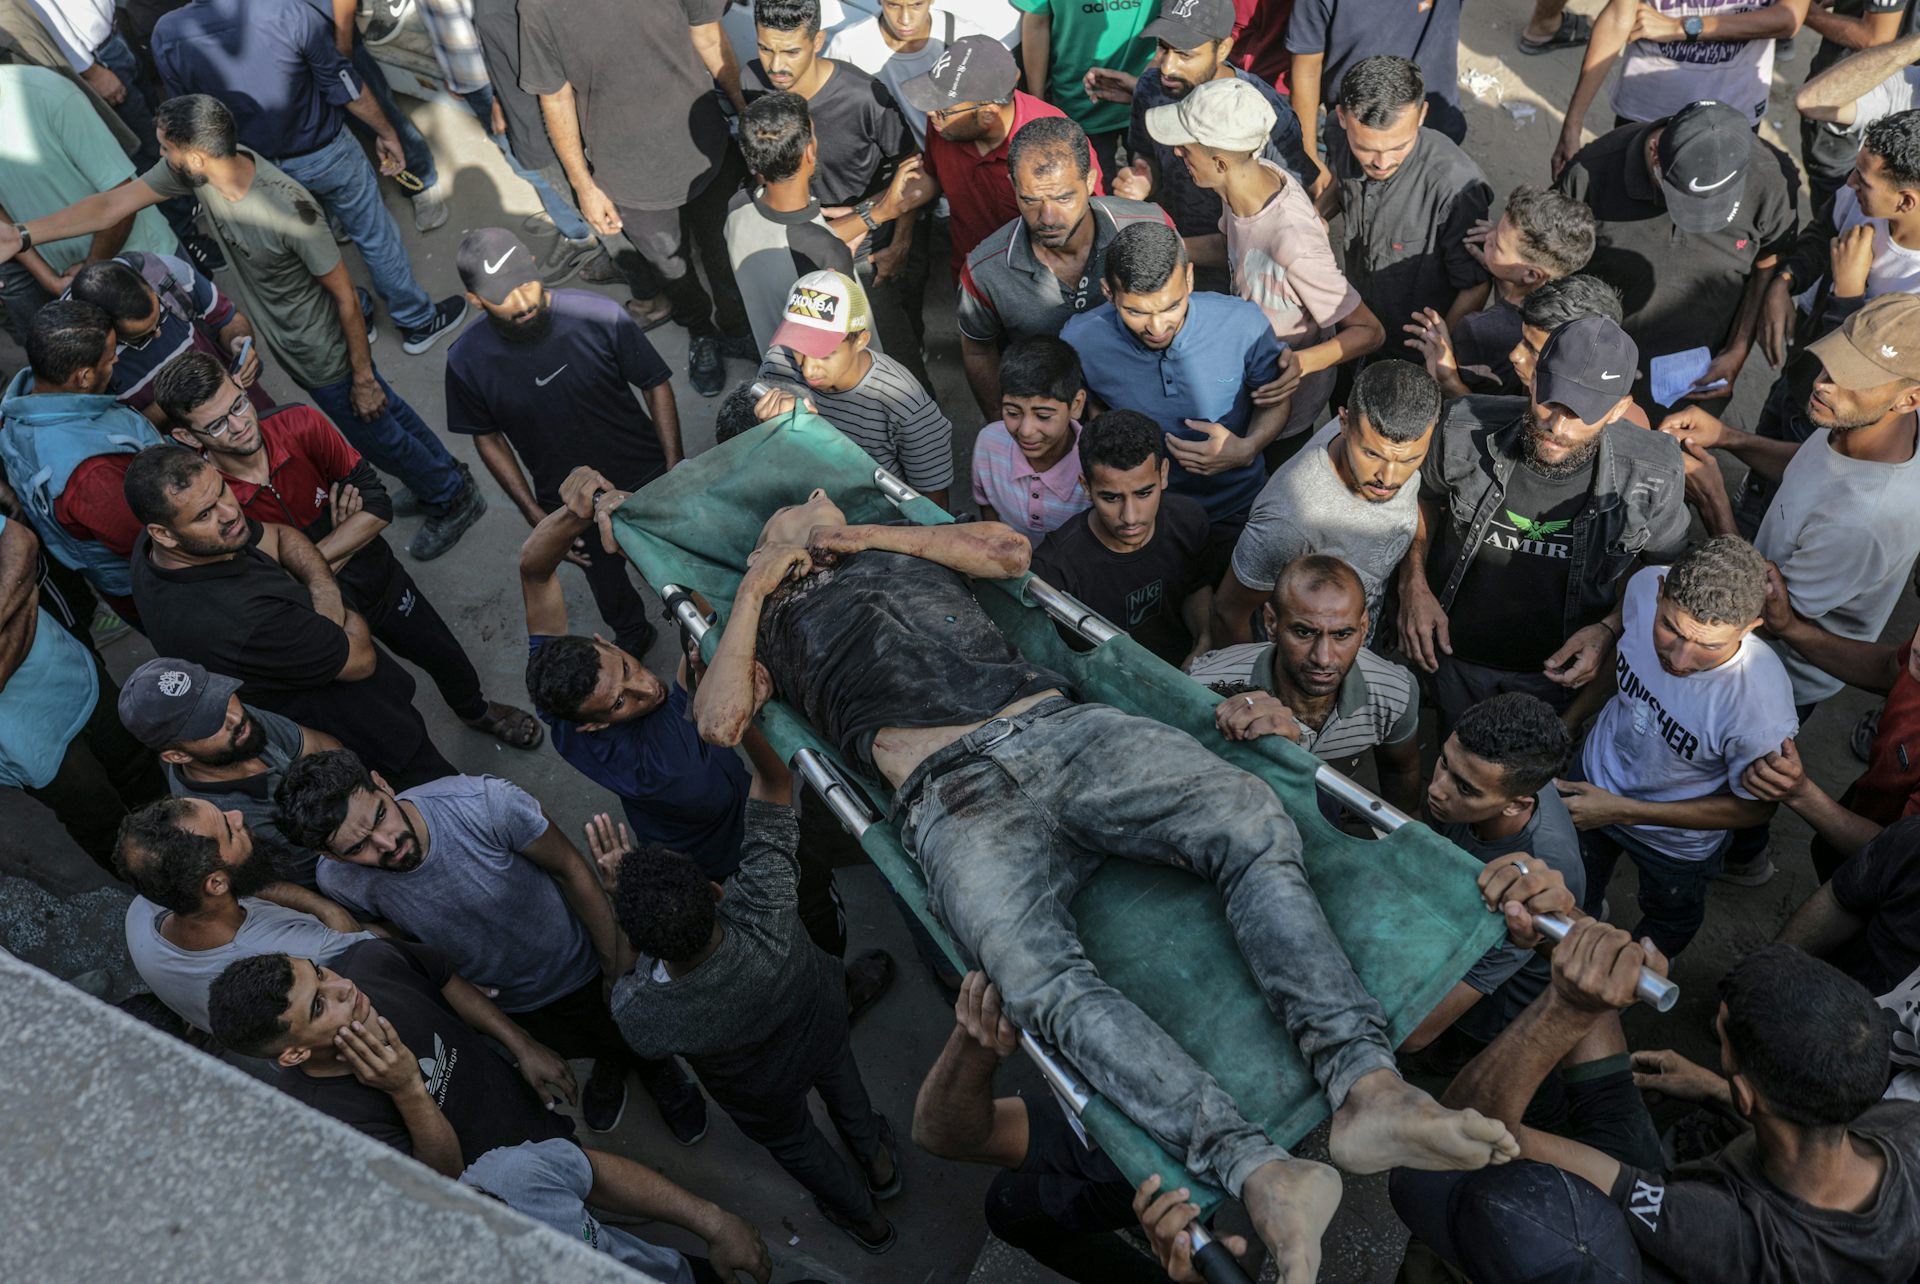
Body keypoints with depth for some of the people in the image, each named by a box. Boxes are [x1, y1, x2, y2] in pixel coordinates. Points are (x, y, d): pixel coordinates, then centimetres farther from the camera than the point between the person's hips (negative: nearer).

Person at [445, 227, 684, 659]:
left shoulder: (600, 316, -27)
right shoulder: (467, 361, -21)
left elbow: (656, 385, -12)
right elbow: (488, 439, -5)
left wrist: (675, 469, -14)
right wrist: (534, 514, -7)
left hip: (648, 478, -1)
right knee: (605, 580, 27)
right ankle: (631, 637, 60)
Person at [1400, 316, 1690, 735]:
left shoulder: (1652, 477, -26)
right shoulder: (1467, 430, -26)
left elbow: (1664, 566, -4)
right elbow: (1425, 496, -3)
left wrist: (1612, 629, -20)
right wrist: (1413, 585, -14)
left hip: (1561, 667, 0)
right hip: (1456, 652, 1)